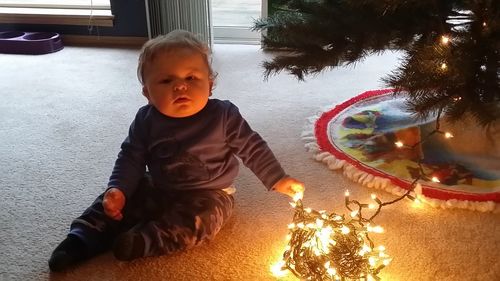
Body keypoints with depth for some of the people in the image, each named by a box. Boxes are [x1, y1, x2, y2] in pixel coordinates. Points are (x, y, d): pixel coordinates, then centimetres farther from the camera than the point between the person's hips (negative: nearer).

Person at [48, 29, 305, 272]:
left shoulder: (223, 116, -18)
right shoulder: (146, 120, -10)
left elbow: (252, 148, -10)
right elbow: (131, 158, -2)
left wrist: (278, 180, -15)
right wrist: (118, 189, -17)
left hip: (207, 195, -3)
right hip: (156, 189, 4)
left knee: (200, 219, -32)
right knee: (114, 200, -4)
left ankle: (142, 241, -34)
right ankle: (83, 239, -1)